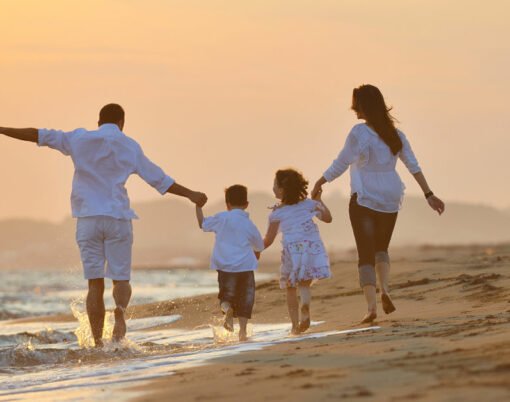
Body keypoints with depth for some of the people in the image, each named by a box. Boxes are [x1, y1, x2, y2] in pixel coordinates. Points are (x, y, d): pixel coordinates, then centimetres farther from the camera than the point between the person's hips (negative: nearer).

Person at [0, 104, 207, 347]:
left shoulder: (79, 140, 6)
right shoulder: (129, 147, 4)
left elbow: (40, 135, 8)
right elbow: (158, 179, 5)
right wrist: (190, 194, 13)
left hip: (87, 218, 1)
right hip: (117, 218, -1)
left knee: (95, 283, 4)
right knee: (121, 279, 7)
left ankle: (98, 343, -3)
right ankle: (120, 309, -26)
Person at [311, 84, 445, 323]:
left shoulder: (359, 133, -14)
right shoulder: (395, 134, 3)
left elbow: (340, 164, -12)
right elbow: (413, 166, 3)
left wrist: (320, 183, 2)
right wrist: (429, 195, 6)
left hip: (364, 199, -5)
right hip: (390, 199, 5)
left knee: (365, 253, 0)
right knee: (381, 248, 24)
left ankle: (371, 306, -11)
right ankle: (384, 289, 1)